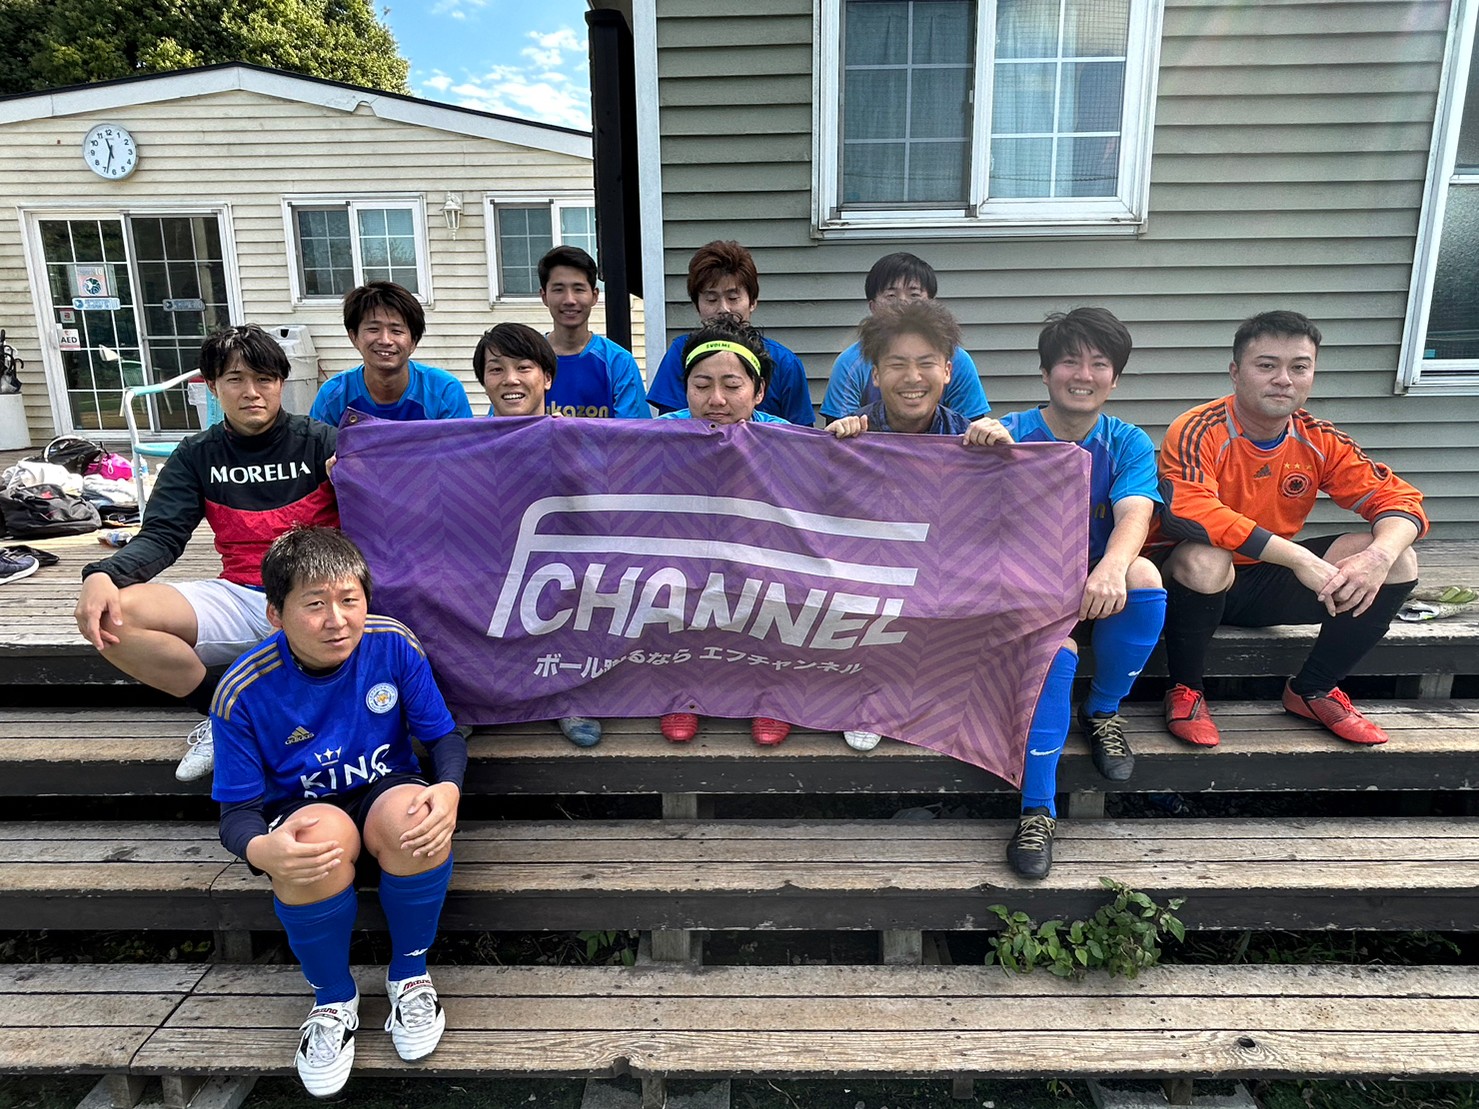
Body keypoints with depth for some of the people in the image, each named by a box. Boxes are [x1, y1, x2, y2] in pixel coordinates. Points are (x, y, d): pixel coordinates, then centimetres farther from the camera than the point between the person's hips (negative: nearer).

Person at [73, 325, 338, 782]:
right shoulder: (198, 456, 10)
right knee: (111, 617, -19)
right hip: (239, 600, 3)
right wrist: (102, 575, -18)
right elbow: (161, 537, 2)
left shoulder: (318, 441, 1)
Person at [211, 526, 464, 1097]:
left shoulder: (394, 646, -14)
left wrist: (448, 789, -29)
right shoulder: (244, 692, -17)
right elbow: (237, 811, -11)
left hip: (386, 791, 1)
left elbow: (445, 736, -5)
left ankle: (409, 974, -6)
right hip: (300, 811, -1)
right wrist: (261, 850, -36)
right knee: (321, 837, -37)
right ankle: (333, 999, -6)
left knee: (412, 814, -35)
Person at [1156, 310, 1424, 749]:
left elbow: (1399, 499, -2)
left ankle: (1313, 690, 8)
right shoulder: (1197, 432, -21)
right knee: (1204, 560, -40)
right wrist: (1298, 557, -37)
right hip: (1196, 580, -6)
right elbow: (1187, 513, -37)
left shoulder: (1320, 441, -2)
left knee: (1399, 561, -8)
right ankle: (1185, 690, -12)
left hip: (1266, 583, 6)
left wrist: (1379, 556, -26)